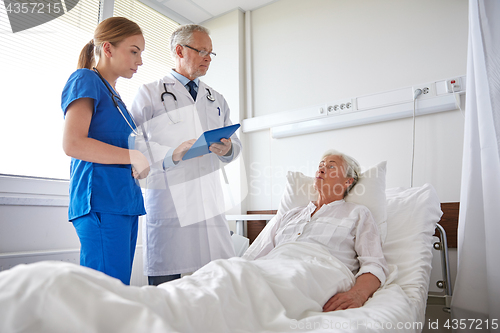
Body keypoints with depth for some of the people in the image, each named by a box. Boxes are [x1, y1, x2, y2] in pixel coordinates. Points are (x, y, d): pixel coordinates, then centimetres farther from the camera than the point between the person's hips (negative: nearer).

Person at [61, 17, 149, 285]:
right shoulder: (85, 80, -1)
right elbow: (72, 144, -15)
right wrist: (132, 156, -14)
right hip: (101, 203, -9)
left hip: (125, 201, 9)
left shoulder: (114, 94, 24)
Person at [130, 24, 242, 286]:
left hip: (210, 202, 4)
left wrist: (227, 149, -2)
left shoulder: (217, 100, 25)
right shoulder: (150, 94, 9)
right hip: (168, 200, -4)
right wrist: (171, 154, -17)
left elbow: (235, 143, 22)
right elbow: (133, 142, -1)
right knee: (165, 285, -4)